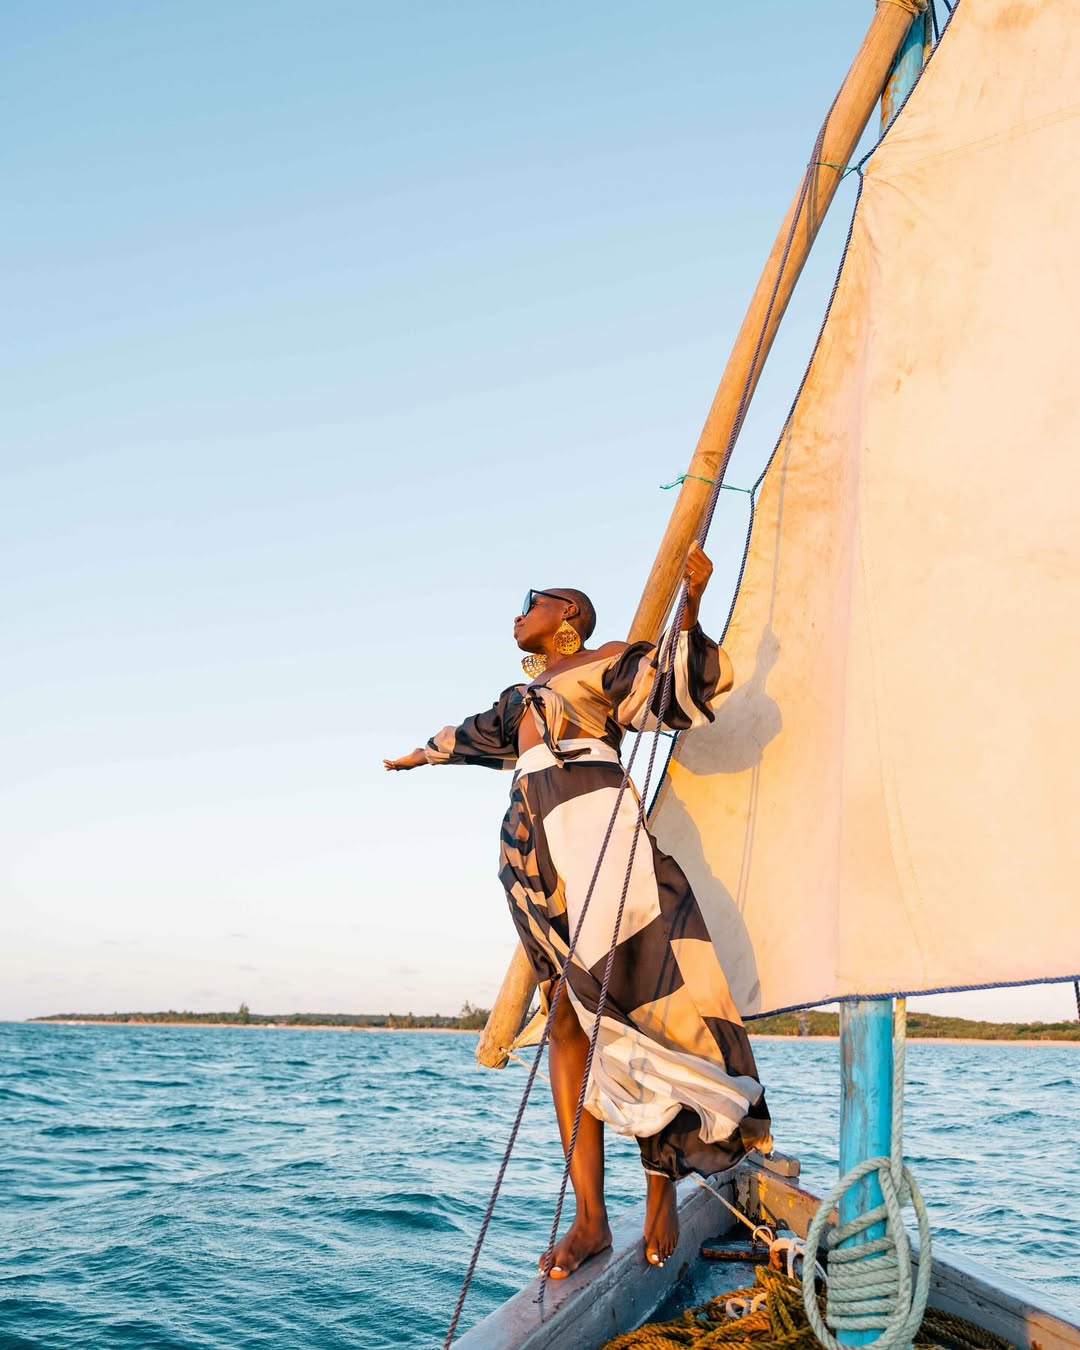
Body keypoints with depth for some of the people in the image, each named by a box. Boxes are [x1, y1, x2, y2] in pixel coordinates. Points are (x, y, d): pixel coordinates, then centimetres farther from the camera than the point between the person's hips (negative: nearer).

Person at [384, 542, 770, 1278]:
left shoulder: (608, 660, 10)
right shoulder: (530, 688, 31)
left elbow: (678, 688, -8)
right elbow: (485, 730, 50)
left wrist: (690, 606, -22)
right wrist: (425, 752, 67)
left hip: (593, 823, -6)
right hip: (534, 845, 6)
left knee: (630, 997, -17)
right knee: (567, 1020, -3)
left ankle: (662, 1186, -6)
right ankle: (590, 1215, -6)